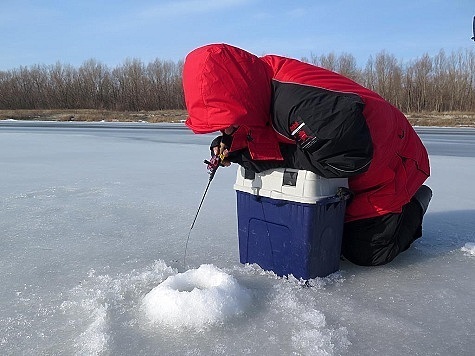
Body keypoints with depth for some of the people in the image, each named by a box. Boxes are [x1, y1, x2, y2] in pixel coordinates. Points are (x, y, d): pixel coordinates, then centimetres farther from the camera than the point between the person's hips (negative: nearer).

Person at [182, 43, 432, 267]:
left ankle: (414, 204, 20)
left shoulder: (296, 100, -41)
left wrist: (286, 155, -32)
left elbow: (350, 156, -44)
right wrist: (235, 150, -21)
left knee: (364, 251, -5)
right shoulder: (263, 91, -12)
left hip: (387, 165, -8)